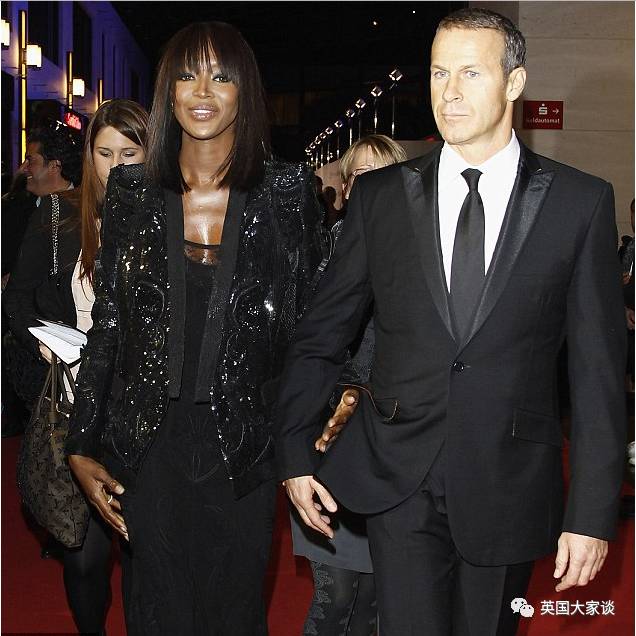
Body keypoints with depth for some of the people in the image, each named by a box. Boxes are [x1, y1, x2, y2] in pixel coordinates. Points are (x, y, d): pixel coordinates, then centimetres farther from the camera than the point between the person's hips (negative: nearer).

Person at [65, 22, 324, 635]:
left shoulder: (286, 189, -3)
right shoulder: (131, 191, 1)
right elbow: (106, 327, 4)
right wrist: (82, 448, 3)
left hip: (241, 444, -1)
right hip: (147, 445, 1)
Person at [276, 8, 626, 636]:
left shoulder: (581, 202, -2)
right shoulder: (380, 195, 2)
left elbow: (597, 369, -2)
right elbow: (319, 335, 8)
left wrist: (592, 512, -5)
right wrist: (293, 454, 4)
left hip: (508, 486, 0)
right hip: (398, 479, 0)